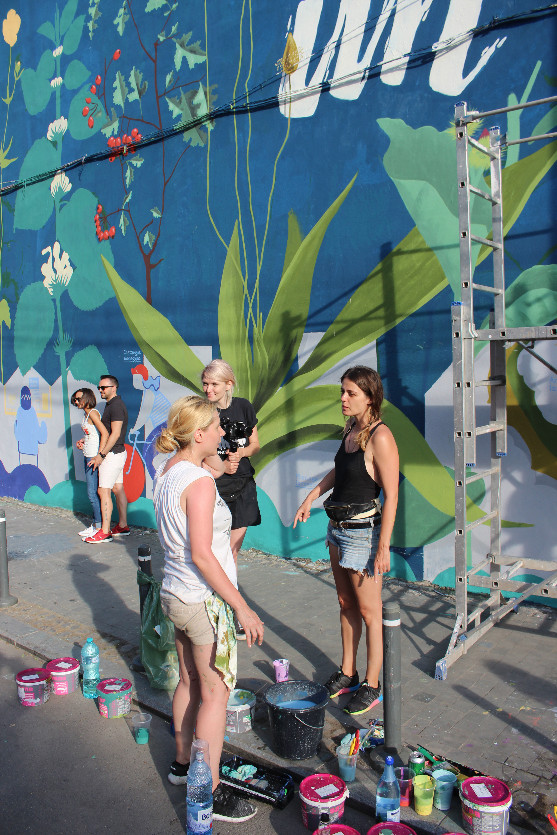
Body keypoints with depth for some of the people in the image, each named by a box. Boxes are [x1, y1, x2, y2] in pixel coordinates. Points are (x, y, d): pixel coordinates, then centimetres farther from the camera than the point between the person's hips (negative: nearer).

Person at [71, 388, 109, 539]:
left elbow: (105, 433, -23)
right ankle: (95, 524, 22)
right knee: (93, 492, 14)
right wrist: (82, 441, 10)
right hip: (88, 456, 10)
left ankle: (99, 527, 2)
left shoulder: (93, 413, -14)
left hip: (94, 457, -10)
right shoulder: (86, 414, 15)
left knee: (93, 493, -6)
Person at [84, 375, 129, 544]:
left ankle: (105, 532, -6)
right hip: (117, 453, 10)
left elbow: (115, 434, -21)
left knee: (104, 491, -9)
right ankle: (122, 526, 19)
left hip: (112, 454, -10)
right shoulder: (111, 404, 15)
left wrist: (101, 455, -20)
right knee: (117, 489, 13)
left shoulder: (116, 406, -16)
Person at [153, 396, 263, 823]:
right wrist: (242, 608, -21)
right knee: (215, 692, 5)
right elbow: (202, 555, -26)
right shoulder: (200, 482, -24)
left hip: (176, 592, 9)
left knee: (190, 681, 23)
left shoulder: (167, 471, 3)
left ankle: (183, 762, 40)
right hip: (206, 599, -9)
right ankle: (209, 792, 17)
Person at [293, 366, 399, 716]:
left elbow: (392, 495, -19)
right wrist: (311, 498, 16)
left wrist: (383, 547, -20)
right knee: (346, 604, 19)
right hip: (338, 529, 8)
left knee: (368, 611, 6)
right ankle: (347, 673, 34)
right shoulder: (351, 429, 5)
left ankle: (371, 685, 21)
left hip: (364, 531, -8)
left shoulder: (380, 436, -20)